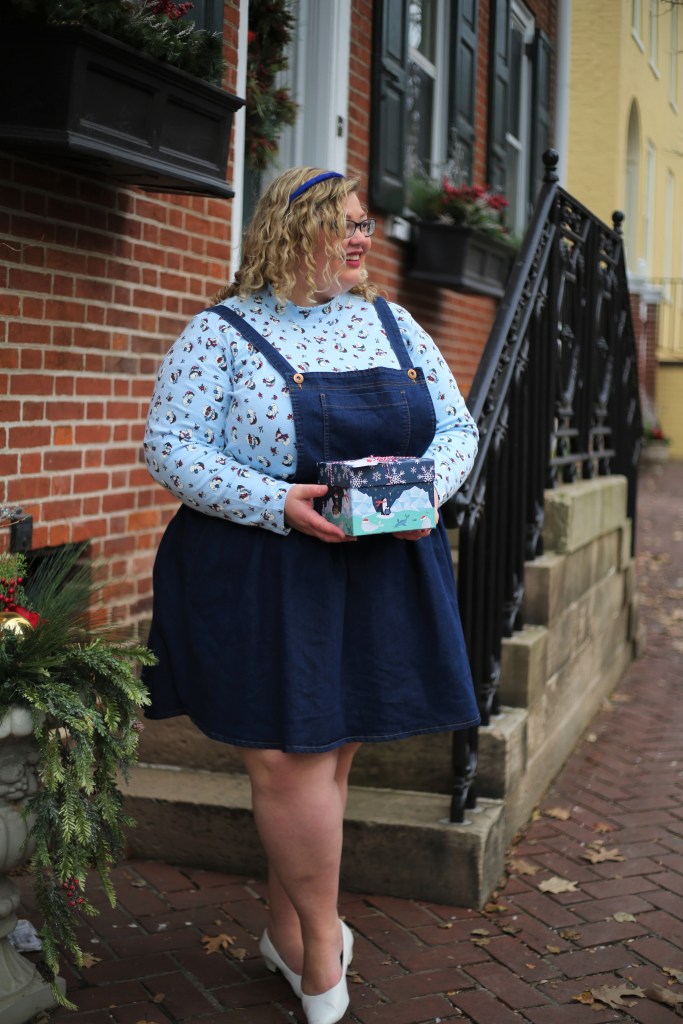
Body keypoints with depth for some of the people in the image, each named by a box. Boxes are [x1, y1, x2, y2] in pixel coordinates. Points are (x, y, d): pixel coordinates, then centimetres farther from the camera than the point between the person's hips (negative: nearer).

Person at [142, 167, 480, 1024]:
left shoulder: (393, 325, 13)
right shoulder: (221, 333, -3)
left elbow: (457, 428, 14)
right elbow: (169, 446, -9)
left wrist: (427, 486, -8)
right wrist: (277, 503, -21)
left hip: (382, 575, 5)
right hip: (265, 580, -4)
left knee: (327, 754, 9)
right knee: (290, 755, -5)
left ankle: (286, 933, 27)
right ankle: (321, 941, 16)